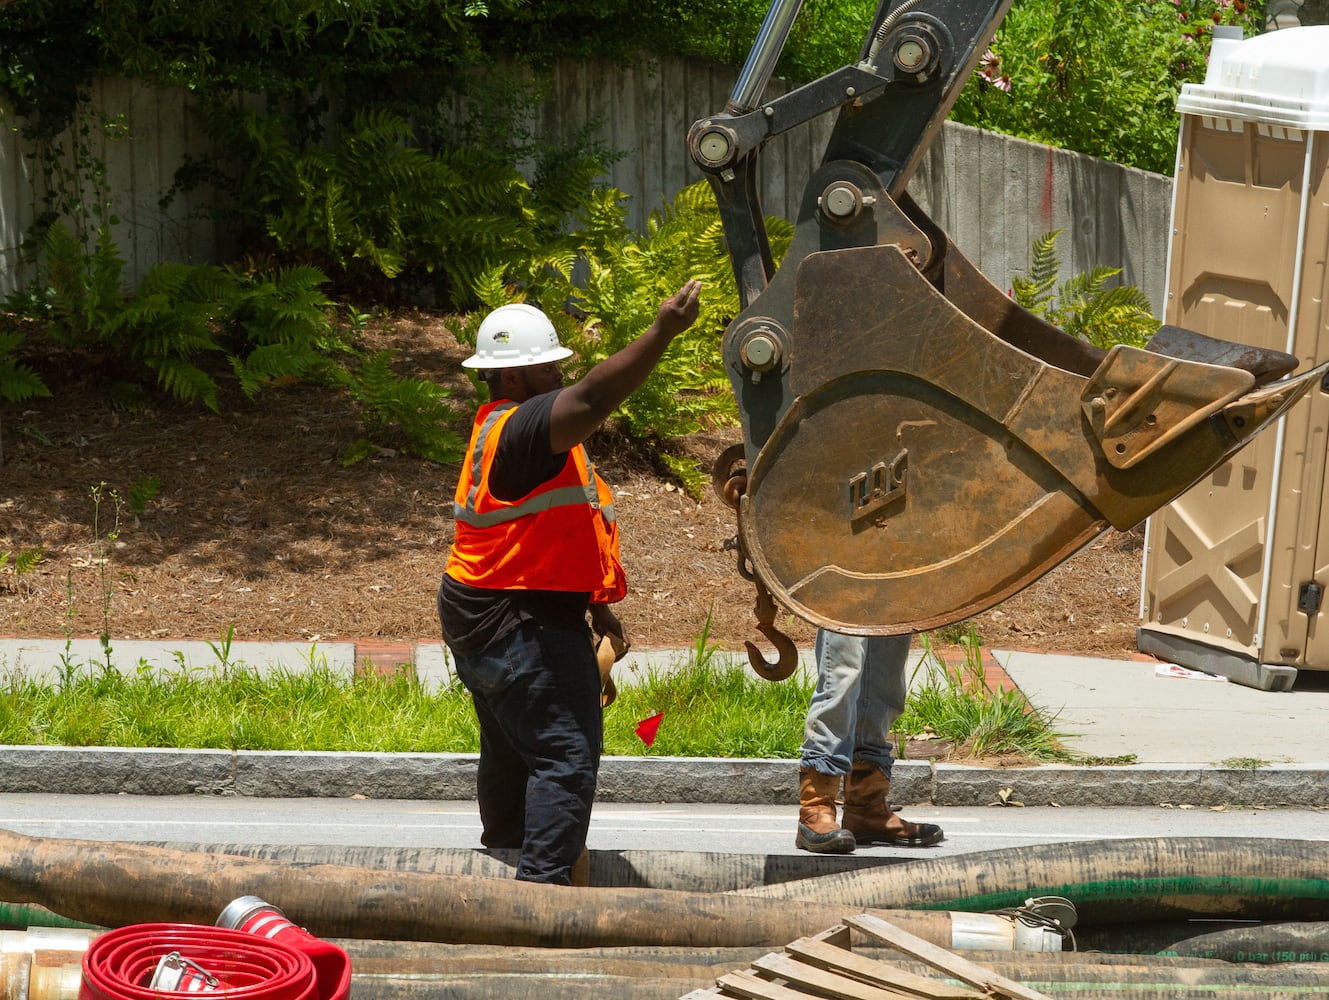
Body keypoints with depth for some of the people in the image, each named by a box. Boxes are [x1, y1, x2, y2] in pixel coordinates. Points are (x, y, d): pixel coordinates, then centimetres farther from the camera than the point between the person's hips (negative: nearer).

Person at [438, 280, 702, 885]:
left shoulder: (506, 427, 15)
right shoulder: (518, 429, -21)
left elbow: (550, 524, 21)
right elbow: (592, 400, -39)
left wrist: (591, 602, 21)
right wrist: (662, 333, -44)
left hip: (482, 621, 11)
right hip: (520, 625, -11)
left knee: (511, 749, 23)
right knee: (567, 755, -13)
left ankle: (503, 846, 37)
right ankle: (543, 884, -17)